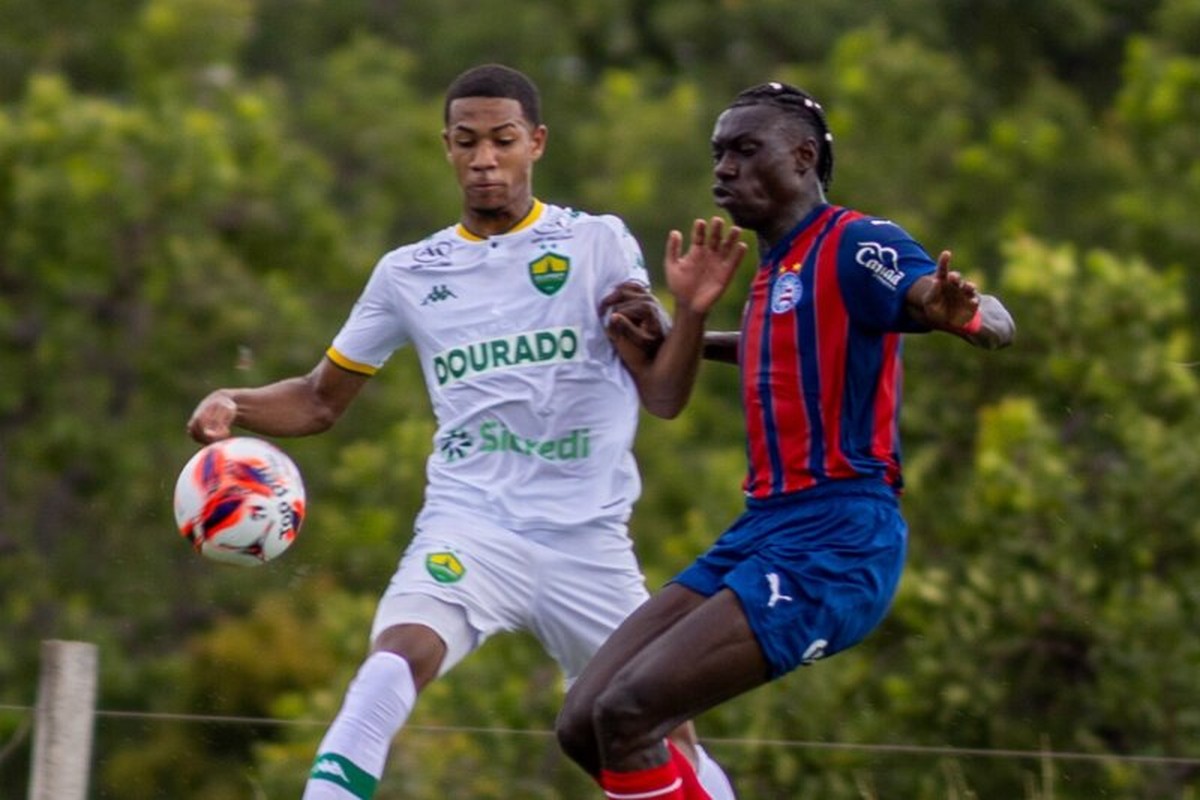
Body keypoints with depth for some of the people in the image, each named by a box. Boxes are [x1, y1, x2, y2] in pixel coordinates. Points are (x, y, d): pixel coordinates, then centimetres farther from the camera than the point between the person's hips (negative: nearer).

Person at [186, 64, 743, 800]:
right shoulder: (408, 274, 9)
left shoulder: (598, 244, 4)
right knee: (391, 669, -29)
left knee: (669, 740, 6)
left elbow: (662, 396, 1)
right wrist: (235, 407, -2)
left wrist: (692, 312, -18)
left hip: (590, 540, 1)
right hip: (468, 528, 0)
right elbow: (322, 400, 18)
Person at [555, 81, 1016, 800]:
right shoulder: (775, 268, 17)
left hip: (835, 543, -9)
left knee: (625, 715, -20)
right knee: (585, 726, 4)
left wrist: (960, 311, -46)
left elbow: (998, 324, -23)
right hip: (762, 530, 9)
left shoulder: (852, 245, -9)